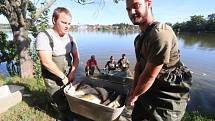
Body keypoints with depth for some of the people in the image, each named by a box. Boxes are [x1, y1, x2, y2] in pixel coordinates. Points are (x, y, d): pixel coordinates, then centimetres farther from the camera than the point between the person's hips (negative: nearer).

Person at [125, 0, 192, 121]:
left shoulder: (160, 33, -29)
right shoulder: (141, 37, 3)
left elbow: (149, 76, -27)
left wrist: (134, 95, -11)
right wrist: (134, 89, 2)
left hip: (167, 98, -9)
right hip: (148, 91, 9)